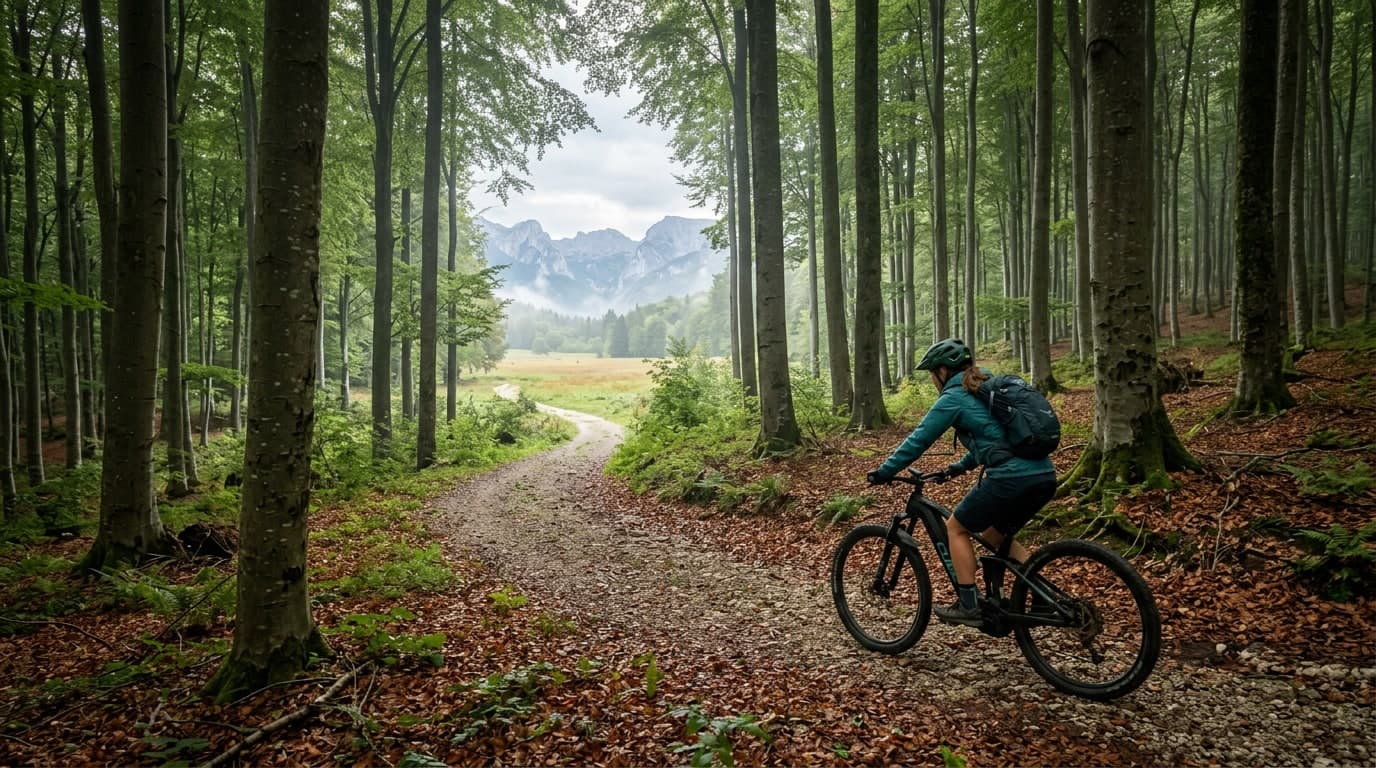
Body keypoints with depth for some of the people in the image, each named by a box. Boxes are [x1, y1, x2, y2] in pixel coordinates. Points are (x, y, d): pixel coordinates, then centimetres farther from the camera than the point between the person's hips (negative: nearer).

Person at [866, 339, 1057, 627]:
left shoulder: (953, 397, -2)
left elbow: (918, 440, -2)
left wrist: (884, 472, 7)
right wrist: (961, 466, 42)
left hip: (1011, 478, -9)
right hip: (1044, 476, 9)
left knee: (956, 528, 11)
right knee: (996, 535, 26)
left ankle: (969, 606, 10)